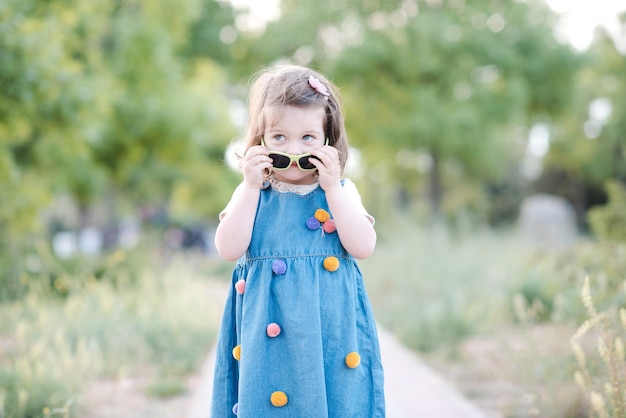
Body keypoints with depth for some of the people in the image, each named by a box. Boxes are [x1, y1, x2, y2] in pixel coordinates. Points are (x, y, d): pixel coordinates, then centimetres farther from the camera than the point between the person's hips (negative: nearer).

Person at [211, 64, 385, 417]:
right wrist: (251, 187, -11)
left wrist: (332, 187, -13)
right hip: (267, 329, 0)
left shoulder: (341, 191, 5)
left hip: (330, 326, 0)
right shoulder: (252, 193, 6)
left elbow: (363, 247, -9)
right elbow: (229, 249, -7)